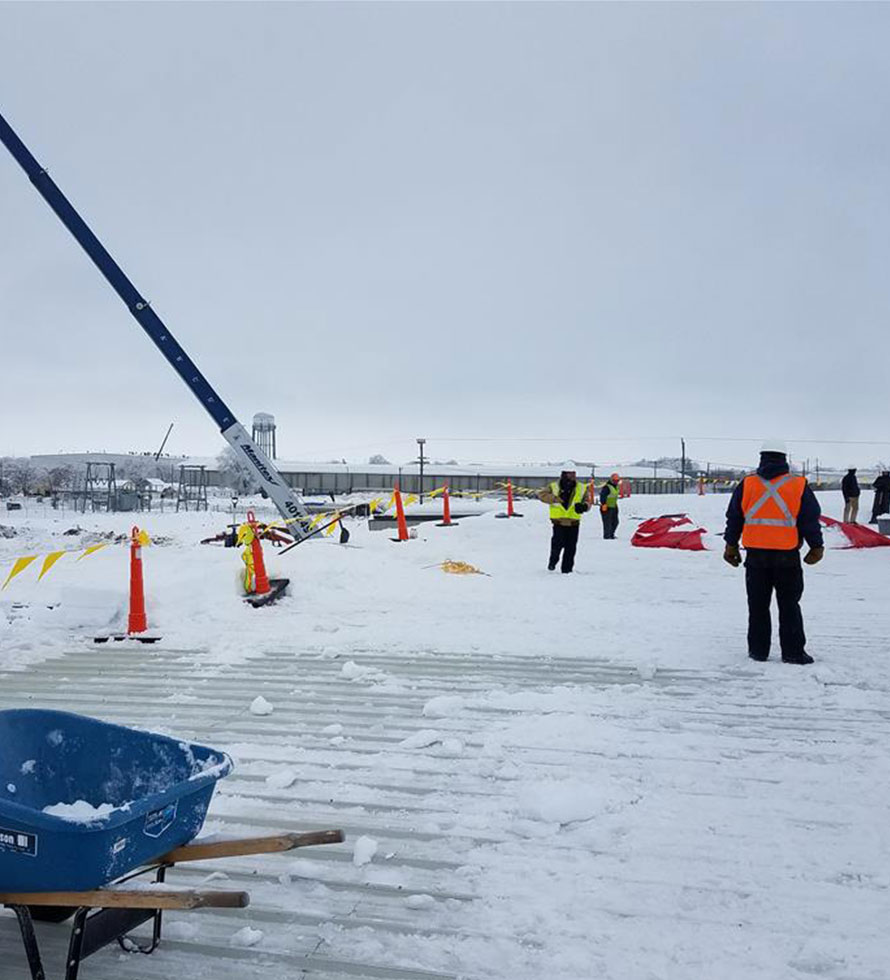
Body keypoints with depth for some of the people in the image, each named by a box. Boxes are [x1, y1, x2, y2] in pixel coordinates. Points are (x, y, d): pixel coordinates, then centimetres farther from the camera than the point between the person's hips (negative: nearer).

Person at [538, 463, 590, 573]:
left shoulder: (581, 488, 7)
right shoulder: (554, 487, 0)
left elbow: (587, 502, 11)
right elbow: (542, 494, -7)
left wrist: (584, 506, -13)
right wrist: (555, 498, -20)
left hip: (573, 523, 3)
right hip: (559, 521, -2)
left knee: (571, 547, 5)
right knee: (557, 543, -9)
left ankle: (567, 569, 15)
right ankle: (553, 562, 16)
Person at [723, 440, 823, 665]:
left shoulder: (746, 485, 2)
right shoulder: (799, 486, -2)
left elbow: (733, 519, 6)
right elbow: (811, 520, 1)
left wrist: (731, 545, 16)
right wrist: (816, 547, 12)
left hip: (756, 554, 1)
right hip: (787, 556, -1)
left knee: (758, 606, 10)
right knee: (789, 606, 7)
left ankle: (758, 650, 14)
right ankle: (793, 652, 7)